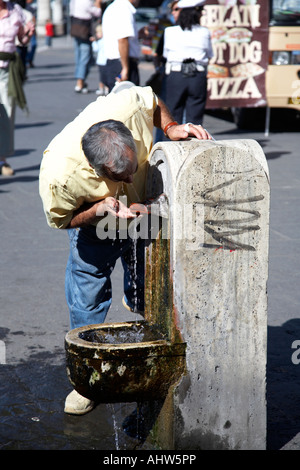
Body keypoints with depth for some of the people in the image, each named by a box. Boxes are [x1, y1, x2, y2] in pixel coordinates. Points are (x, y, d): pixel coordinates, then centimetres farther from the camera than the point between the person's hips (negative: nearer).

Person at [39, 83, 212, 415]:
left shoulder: (130, 105, -39)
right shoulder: (58, 173, -42)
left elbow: (152, 100, -11)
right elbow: (61, 220, -20)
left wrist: (171, 127, -28)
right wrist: (100, 209, -39)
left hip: (144, 210, 2)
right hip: (93, 222, -2)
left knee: (147, 291, 10)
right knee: (88, 295, 2)